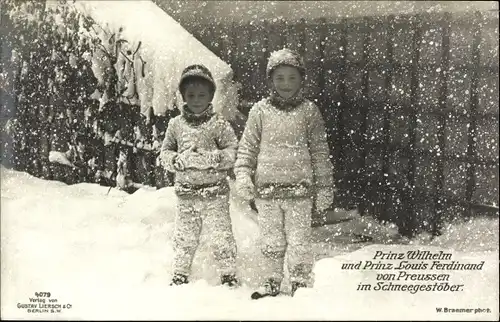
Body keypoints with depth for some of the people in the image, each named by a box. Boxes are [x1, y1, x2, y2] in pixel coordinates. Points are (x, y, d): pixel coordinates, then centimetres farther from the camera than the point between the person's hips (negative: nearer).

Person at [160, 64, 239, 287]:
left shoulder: (219, 124, -3)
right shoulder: (176, 124, 6)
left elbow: (233, 151, -6)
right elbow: (165, 153, 10)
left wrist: (211, 158, -20)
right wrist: (179, 160, -11)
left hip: (215, 192, -3)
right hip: (186, 193, 3)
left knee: (221, 237, 2)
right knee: (184, 238, 12)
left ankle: (228, 275, 17)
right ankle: (180, 275, 27)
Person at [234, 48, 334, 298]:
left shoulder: (309, 111, 3)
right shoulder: (260, 110, 5)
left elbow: (320, 152, 5)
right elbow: (247, 147, 8)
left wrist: (324, 188, 4)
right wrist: (243, 175, -6)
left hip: (299, 189, -1)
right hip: (266, 190, 2)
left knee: (299, 242, 4)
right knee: (271, 242, 12)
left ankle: (301, 284, 19)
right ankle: (272, 283, 27)